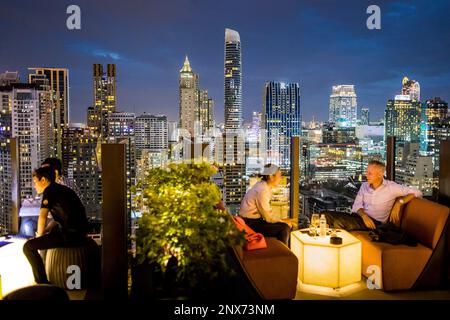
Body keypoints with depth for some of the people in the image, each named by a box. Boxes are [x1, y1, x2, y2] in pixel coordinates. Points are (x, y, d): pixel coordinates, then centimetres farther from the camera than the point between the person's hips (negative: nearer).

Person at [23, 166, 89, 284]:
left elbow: (42, 217, -15)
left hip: (69, 235, -9)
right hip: (80, 233, 9)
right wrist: (44, 231, 20)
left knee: (28, 246, -7)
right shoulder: (62, 189, 21)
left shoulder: (49, 191, -5)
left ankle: (42, 283, -5)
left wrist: (39, 236, 0)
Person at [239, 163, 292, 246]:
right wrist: (283, 222, -4)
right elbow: (268, 217, -18)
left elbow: (266, 212, 9)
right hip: (250, 223, -10)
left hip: (255, 219, 10)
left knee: (288, 225, 9)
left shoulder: (262, 185, 5)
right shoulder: (262, 190, -23)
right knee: (284, 228, -18)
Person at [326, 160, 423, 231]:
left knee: (339, 222, -32)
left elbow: (416, 192, -2)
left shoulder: (391, 187, -1)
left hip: (376, 222, -6)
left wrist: (399, 202, -13)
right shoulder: (364, 186, 14)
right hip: (361, 217, 6)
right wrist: (364, 215, -15)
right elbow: (357, 205, 6)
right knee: (328, 216, -18)